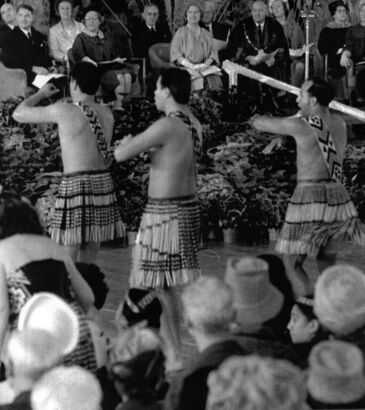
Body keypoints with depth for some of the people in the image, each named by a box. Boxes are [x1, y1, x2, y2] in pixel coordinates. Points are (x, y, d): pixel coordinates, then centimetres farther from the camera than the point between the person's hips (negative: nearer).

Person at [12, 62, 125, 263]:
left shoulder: (64, 110, -9)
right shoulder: (106, 114, 7)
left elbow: (18, 114, 0)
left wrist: (41, 94, 19)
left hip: (75, 185, -6)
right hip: (103, 184, 6)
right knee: (88, 262, 13)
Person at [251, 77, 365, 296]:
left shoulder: (300, 125, -9)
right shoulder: (340, 123, 8)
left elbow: (257, 122, 3)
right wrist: (282, 136, 26)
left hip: (310, 197, -6)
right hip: (338, 197, 6)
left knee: (293, 265, 2)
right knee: (327, 265, 18)